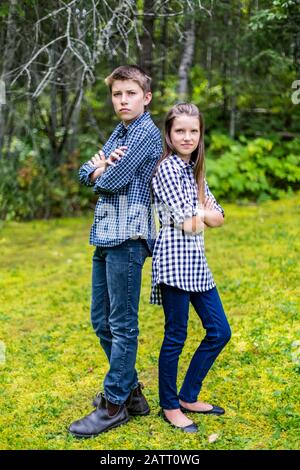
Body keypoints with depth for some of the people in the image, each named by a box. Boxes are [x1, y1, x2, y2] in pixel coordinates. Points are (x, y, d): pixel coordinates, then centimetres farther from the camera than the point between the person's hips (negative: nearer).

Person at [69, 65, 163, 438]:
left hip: (127, 237, -9)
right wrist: (101, 168, -8)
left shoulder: (146, 133, -8)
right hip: (105, 235, 10)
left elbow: (111, 180, -16)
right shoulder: (119, 133, 20)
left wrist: (100, 170, 6)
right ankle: (130, 390, 26)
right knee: (101, 321, 14)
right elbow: (85, 173, 14)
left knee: (122, 324, -2)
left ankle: (115, 405, 8)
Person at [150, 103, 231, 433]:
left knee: (220, 331, 11)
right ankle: (169, 405, 18)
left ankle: (188, 396, 24)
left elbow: (218, 218, 13)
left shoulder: (194, 170, 17)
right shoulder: (168, 168, -9)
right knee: (176, 335, 0)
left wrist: (202, 214, -5)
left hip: (195, 259, 9)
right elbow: (188, 225, -14)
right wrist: (203, 214, 4)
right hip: (175, 257, -9)